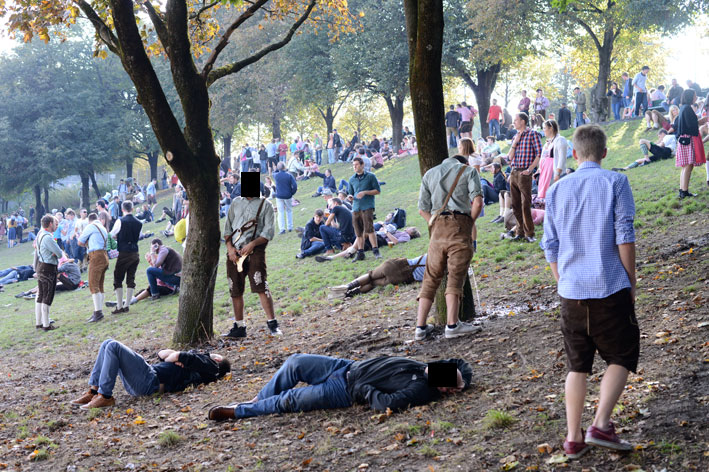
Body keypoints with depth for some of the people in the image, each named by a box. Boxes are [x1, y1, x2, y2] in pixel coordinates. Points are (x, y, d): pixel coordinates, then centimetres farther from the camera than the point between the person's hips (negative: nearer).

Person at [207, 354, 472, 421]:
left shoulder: (422, 390, -22)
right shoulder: (423, 367, 4)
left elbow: (388, 403, -34)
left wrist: (365, 390, -20)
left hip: (346, 392, -7)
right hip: (346, 367, 7)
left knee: (288, 401, -10)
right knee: (294, 363, 0)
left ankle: (237, 411, 8)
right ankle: (257, 401, 20)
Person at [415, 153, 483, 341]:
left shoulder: (429, 174, 21)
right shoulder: (469, 171, 11)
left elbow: (422, 209, 13)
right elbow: (477, 202, -4)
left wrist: (435, 226, 14)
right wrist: (470, 224, 7)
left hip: (438, 227, 3)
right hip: (460, 224, -3)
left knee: (431, 278, 6)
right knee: (455, 277, -3)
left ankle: (420, 326, 3)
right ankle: (452, 324, -11)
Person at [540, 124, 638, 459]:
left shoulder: (557, 190, 8)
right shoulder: (615, 183, -4)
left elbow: (550, 246, 8)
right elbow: (624, 237, -9)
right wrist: (632, 282, 0)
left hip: (571, 292, 4)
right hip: (610, 288, -4)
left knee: (577, 366, 13)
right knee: (621, 357, 11)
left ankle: (573, 439, 13)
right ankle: (601, 425, -4)